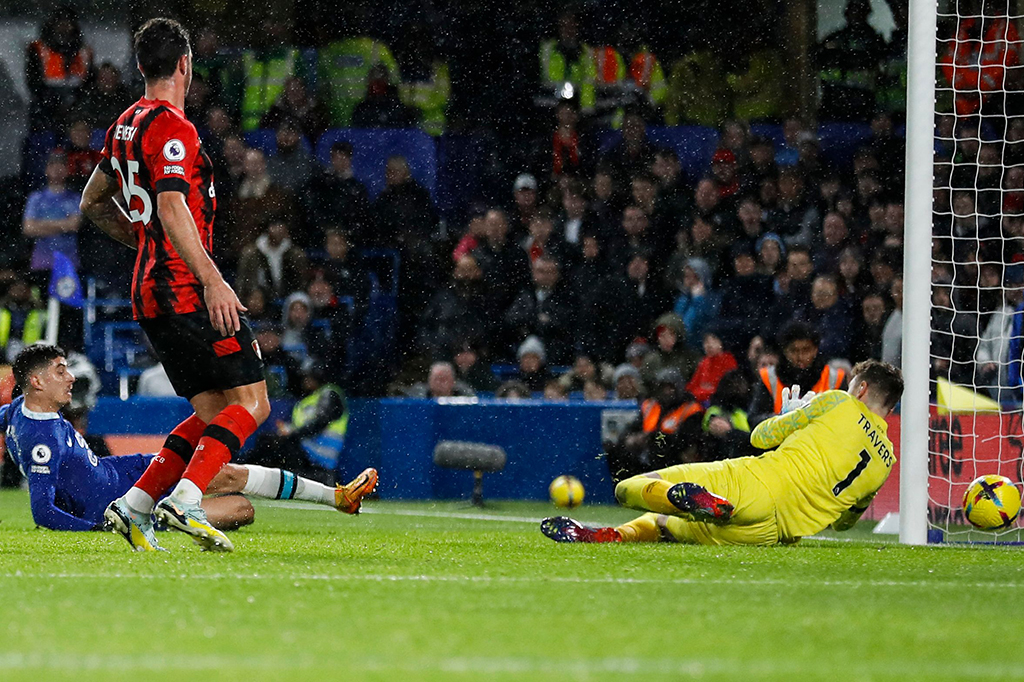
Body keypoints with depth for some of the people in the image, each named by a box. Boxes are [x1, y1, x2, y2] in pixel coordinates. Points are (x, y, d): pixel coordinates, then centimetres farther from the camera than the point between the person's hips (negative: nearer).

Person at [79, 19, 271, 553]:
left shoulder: (124, 126, 16)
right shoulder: (172, 128, -12)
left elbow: (93, 202, 28)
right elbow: (171, 209, -23)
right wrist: (212, 279, -27)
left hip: (148, 292, 9)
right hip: (187, 288, -9)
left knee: (212, 413, 12)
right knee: (252, 403, -7)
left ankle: (133, 507, 3)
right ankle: (184, 499, -20)